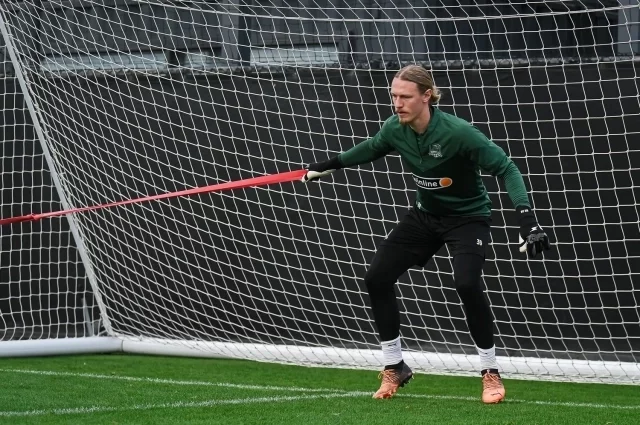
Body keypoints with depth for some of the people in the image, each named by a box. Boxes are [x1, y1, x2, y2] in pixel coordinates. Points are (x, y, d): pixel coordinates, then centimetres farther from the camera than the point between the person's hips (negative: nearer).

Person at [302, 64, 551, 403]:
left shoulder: (457, 132, -32)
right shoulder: (395, 128, -14)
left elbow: (505, 168, -27)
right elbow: (372, 148, 11)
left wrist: (527, 217, -37)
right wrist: (330, 165, 16)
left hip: (467, 217, -6)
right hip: (425, 215, 6)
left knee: (467, 284, -29)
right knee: (376, 277, -2)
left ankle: (491, 373, -10)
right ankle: (394, 368, 16)